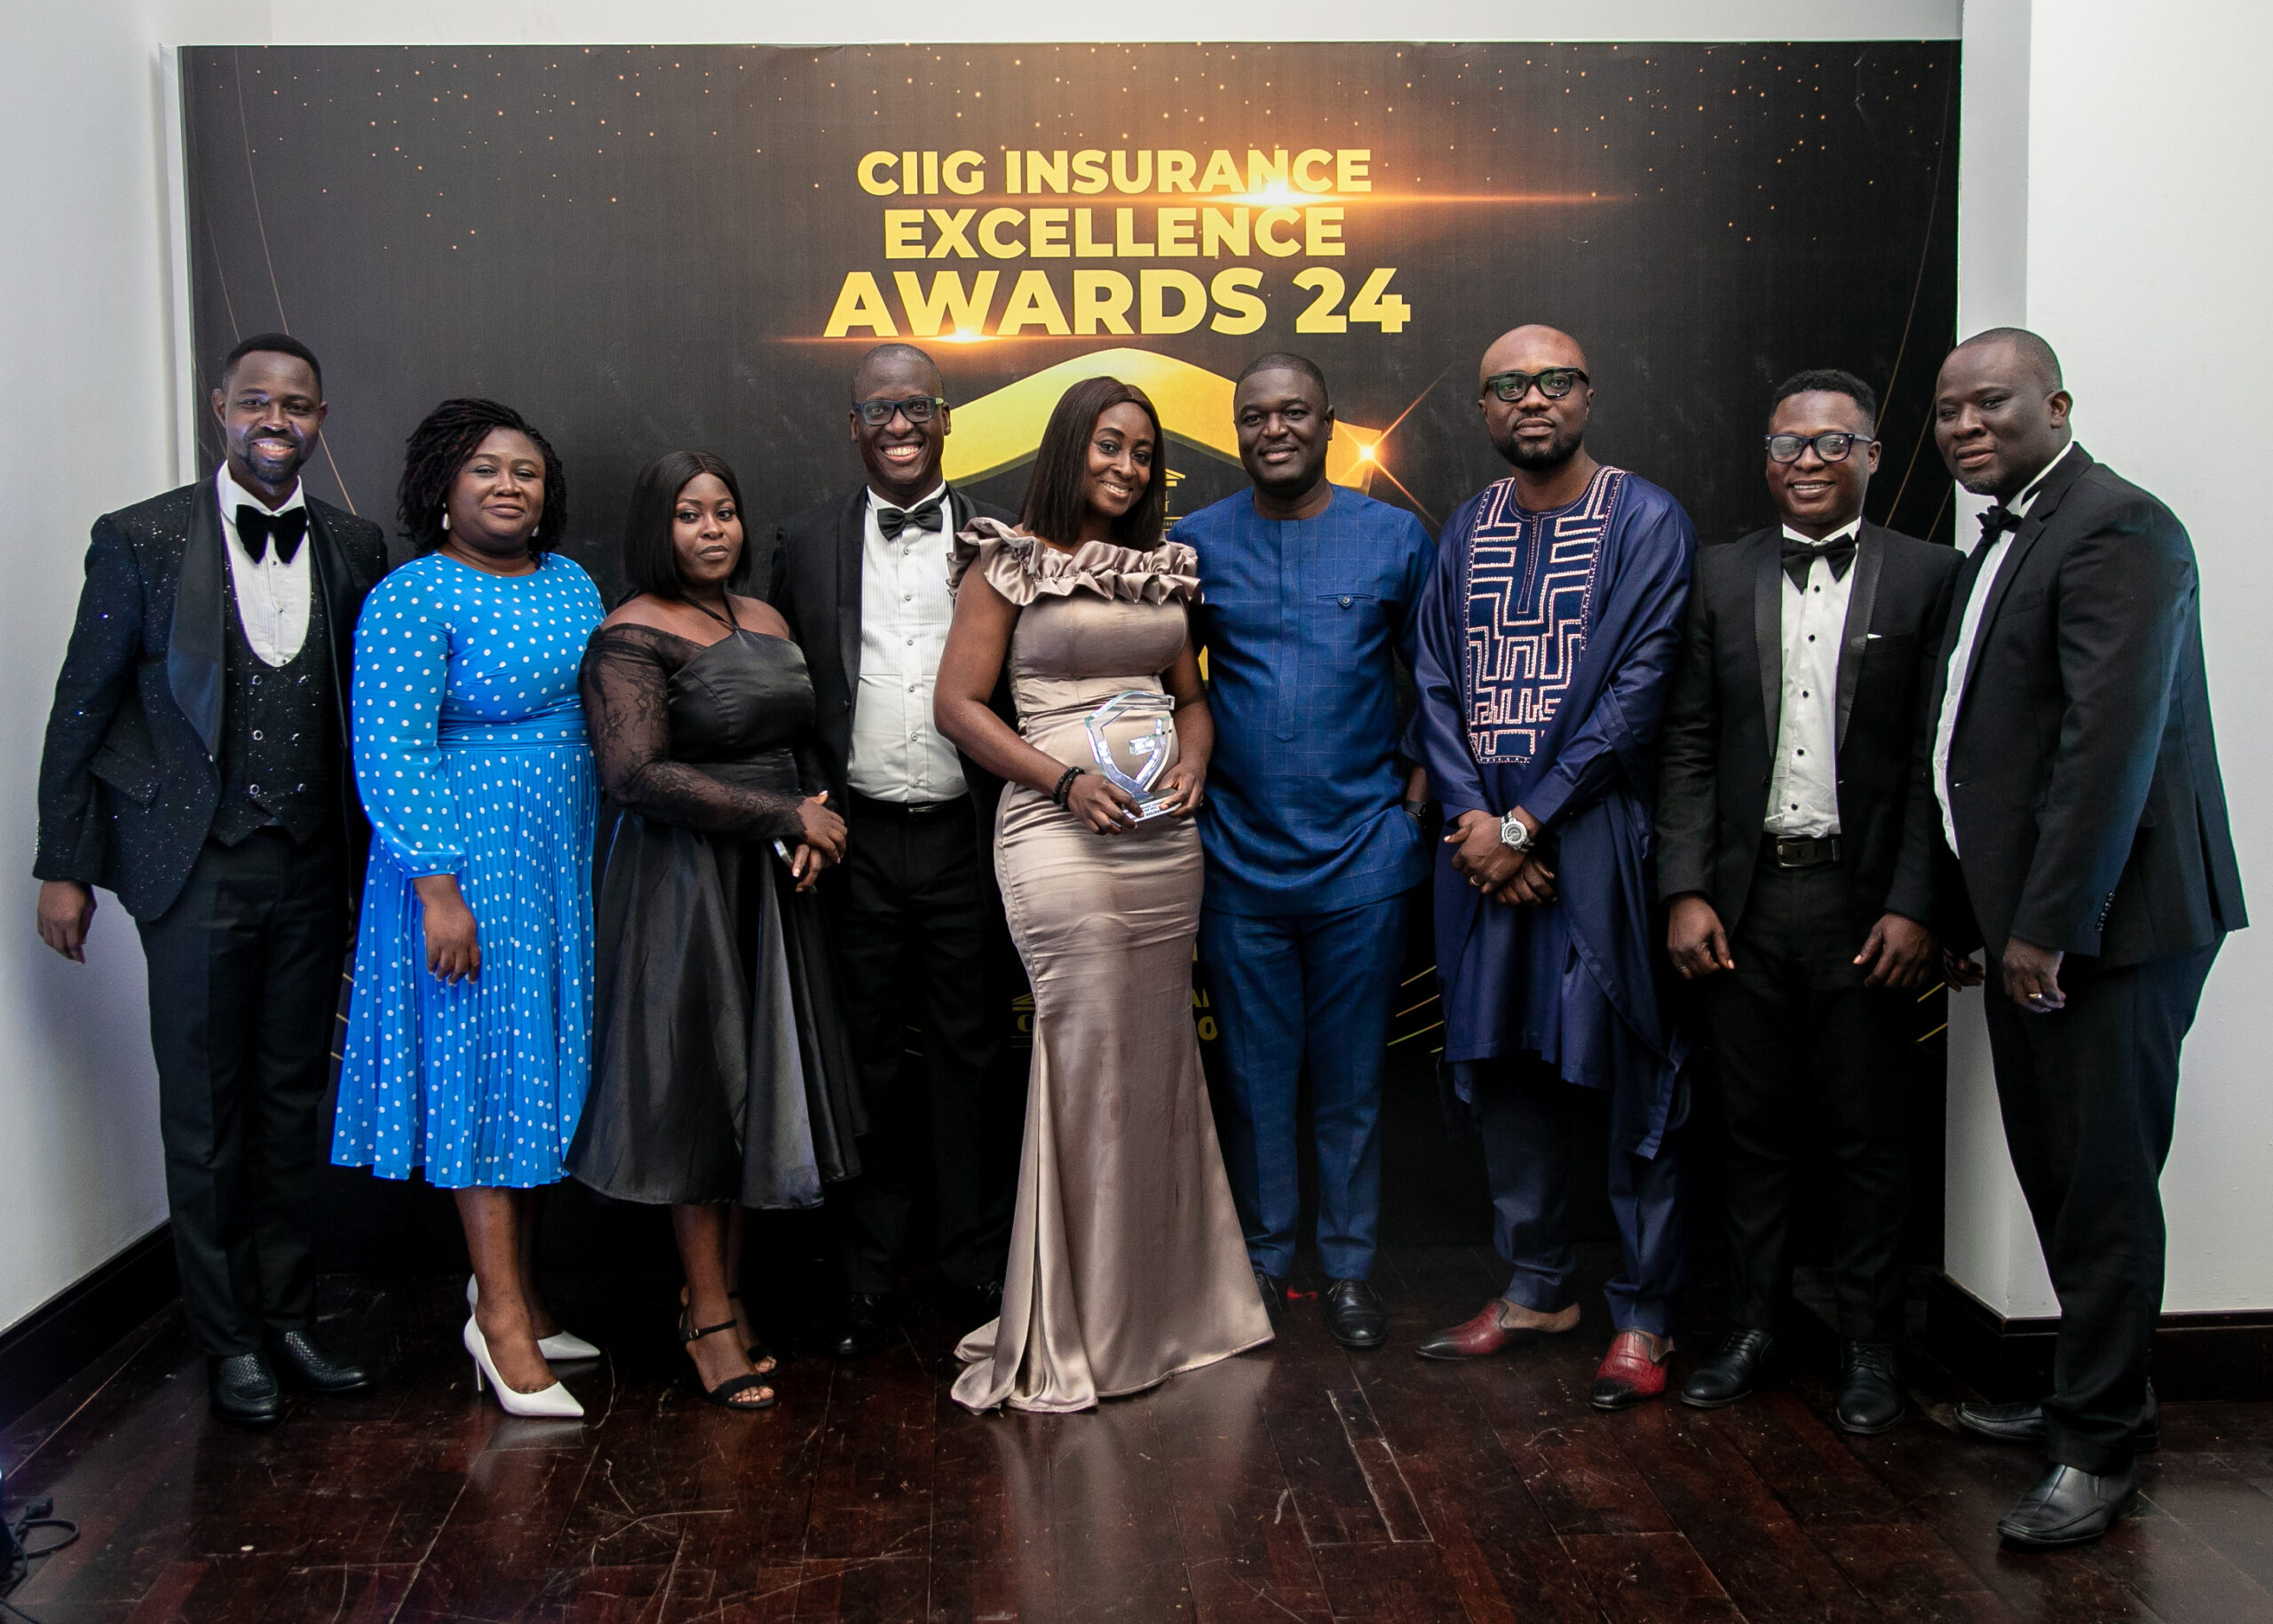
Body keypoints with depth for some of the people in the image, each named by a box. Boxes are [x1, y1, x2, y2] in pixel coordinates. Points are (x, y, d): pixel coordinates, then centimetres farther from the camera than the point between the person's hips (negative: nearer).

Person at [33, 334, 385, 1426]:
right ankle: (227, 1338, 21)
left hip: (312, 871, 3)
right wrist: (64, 867, -3)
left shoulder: (354, 549, 4)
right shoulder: (142, 541, -5)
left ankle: (288, 1319, 27)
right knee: (204, 1111, 6)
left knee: (293, 1099, 13)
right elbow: (80, 712, -2)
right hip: (197, 870, -3)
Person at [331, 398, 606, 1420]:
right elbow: (390, 757, -16)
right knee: (485, 1064, -3)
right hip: (469, 864, -7)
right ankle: (501, 1314, 5)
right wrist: (438, 887, -21)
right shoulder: (411, 601, -11)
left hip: (566, 865, 7)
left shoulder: (572, 584, 11)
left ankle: (513, 1288, 23)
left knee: (541, 1065, 11)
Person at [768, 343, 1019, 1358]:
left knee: (971, 1057, 8)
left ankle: (977, 1271, 22)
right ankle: (868, 1276, 23)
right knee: (869, 1058, 10)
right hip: (857, 844, 1)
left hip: (966, 841, -1)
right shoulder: (806, 545, 7)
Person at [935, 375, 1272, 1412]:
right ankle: (1070, 1327, 7)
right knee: (1091, 1058, -7)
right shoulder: (1009, 564, 0)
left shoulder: (1161, 569, 17)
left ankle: (1161, 1304, 22)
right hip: (1060, 834, -6)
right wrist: (1063, 779, -15)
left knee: (1159, 1057, 8)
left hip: (1166, 837, 6)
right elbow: (959, 704, -5)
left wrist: (1193, 759, 0)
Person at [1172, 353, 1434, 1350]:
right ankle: (1263, 1260, 25)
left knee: (1351, 1079, 8)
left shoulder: (1396, 539, 2)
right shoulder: (1195, 543, 3)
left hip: (1362, 858, 0)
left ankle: (1349, 1268, 22)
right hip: (1238, 857, 1)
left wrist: (1418, 796, -2)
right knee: (1256, 1076, 10)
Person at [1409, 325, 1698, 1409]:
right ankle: (1538, 1287, 26)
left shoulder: (1647, 521, -3)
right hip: (1482, 835, 5)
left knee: (1631, 1069, 0)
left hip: (1595, 831, -5)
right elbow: (1437, 688, 8)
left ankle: (1643, 1314, 13)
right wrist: (1473, 824, -6)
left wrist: (1525, 822, -13)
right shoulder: (1464, 532, 12)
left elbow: (1638, 691, -11)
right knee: (1498, 1062, 11)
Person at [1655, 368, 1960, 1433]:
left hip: (1864, 900, -2)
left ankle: (1868, 1346, 21)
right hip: (1744, 898, 2)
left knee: (1868, 1134, 7)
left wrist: (1913, 905, -10)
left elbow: (1938, 758, -4)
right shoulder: (1723, 576, 8)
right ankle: (1751, 1327, 25)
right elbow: (1688, 745, 5)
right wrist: (1685, 890, -2)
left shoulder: (1927, 576, 1)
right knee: (1751, 1126, 11)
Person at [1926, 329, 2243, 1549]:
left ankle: (2100, 1449, 9)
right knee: (2054, 1170, 16)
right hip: (2028, 919, 9)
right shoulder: (2000, 543, 17)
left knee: (2102, 1181, -1)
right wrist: (1966, 915, 16)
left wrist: (2048, 926, -22)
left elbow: (2112, 739, -21)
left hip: (2105, 919, -9)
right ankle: (2081, 1394, 30)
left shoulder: (2120, 530, -13)